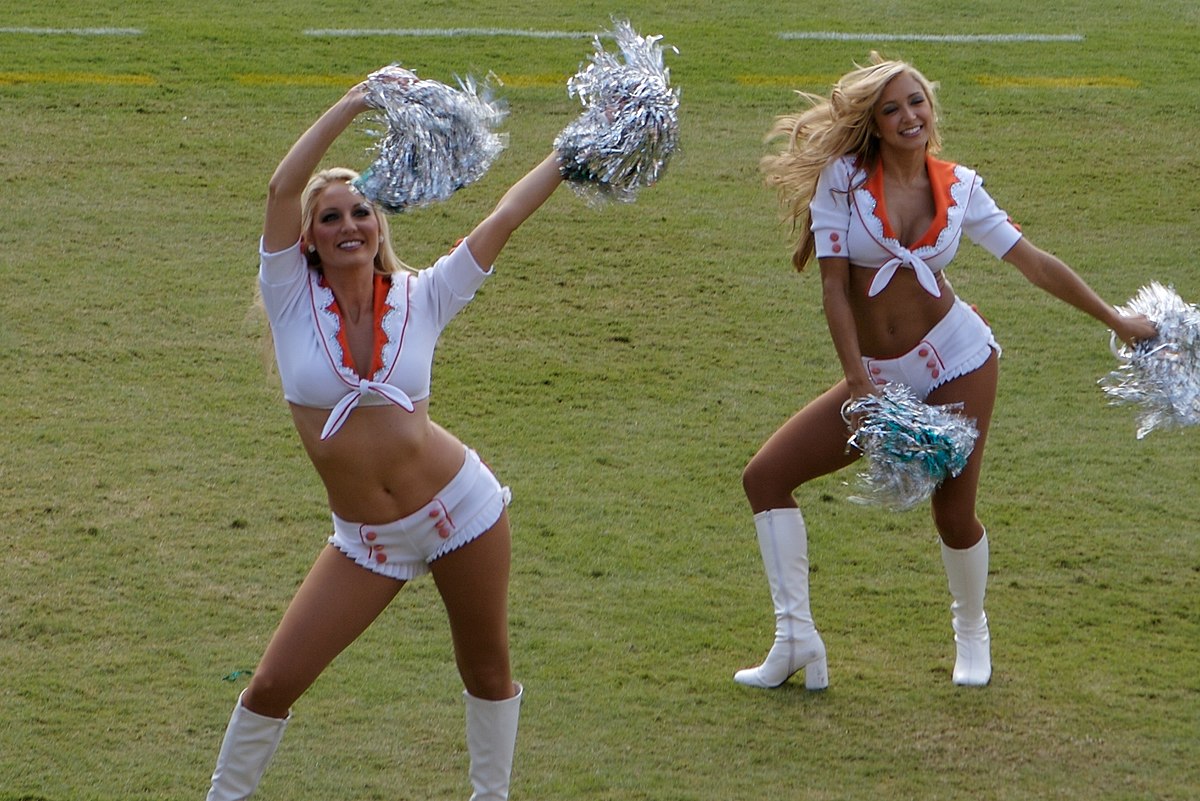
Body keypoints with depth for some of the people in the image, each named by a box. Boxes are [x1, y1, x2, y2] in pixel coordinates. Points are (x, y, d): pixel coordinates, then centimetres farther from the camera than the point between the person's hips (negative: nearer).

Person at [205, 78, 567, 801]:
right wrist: (357, 103, -21)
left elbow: (504, 217, -3)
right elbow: (283, 187, -19)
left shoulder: (421, 299, -3)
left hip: (461, 508, 1)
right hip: (367, 542, 0)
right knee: (273, 685, 0)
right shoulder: (294, 301, -7)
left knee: (488, 667, 13)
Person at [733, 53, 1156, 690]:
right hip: (878, 375, 1)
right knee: (764, 476, -7)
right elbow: (834, 287, -7)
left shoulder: (959, 187, 1)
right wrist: (859, 387, -14)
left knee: (953, 513, -6)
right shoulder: (843, 177, -4)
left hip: (957, 358, -1)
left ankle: (972, 633, 25)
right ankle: (795, 637, -3)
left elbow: (1034, 262, 9)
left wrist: (1115, 320, 13)